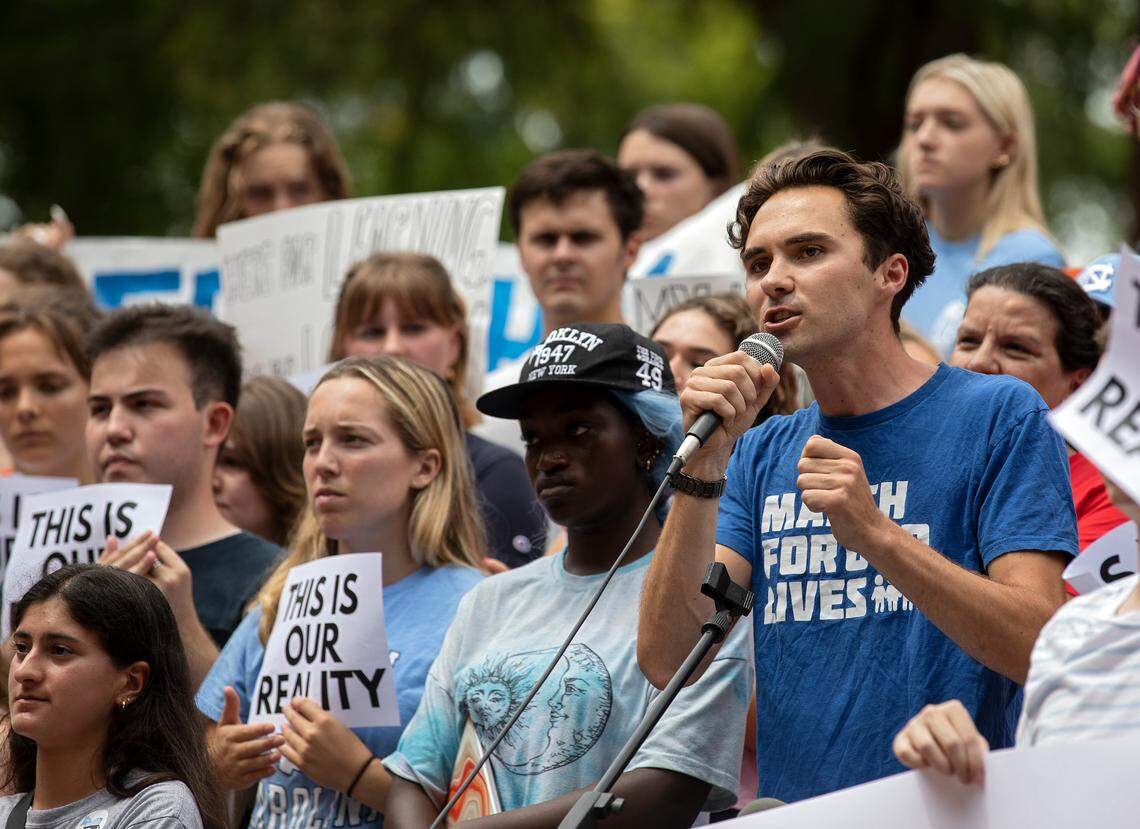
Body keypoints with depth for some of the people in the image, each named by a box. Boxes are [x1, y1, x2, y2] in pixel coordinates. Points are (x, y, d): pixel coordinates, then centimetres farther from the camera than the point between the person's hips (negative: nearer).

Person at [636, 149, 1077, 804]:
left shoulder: (997, 415, 3)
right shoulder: (761, 455, 15)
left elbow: (1039, 651, -8)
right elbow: (666, 662, 4)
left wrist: (873, 532, -17)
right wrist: (703, 470, -5)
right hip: (791, 813, 3)